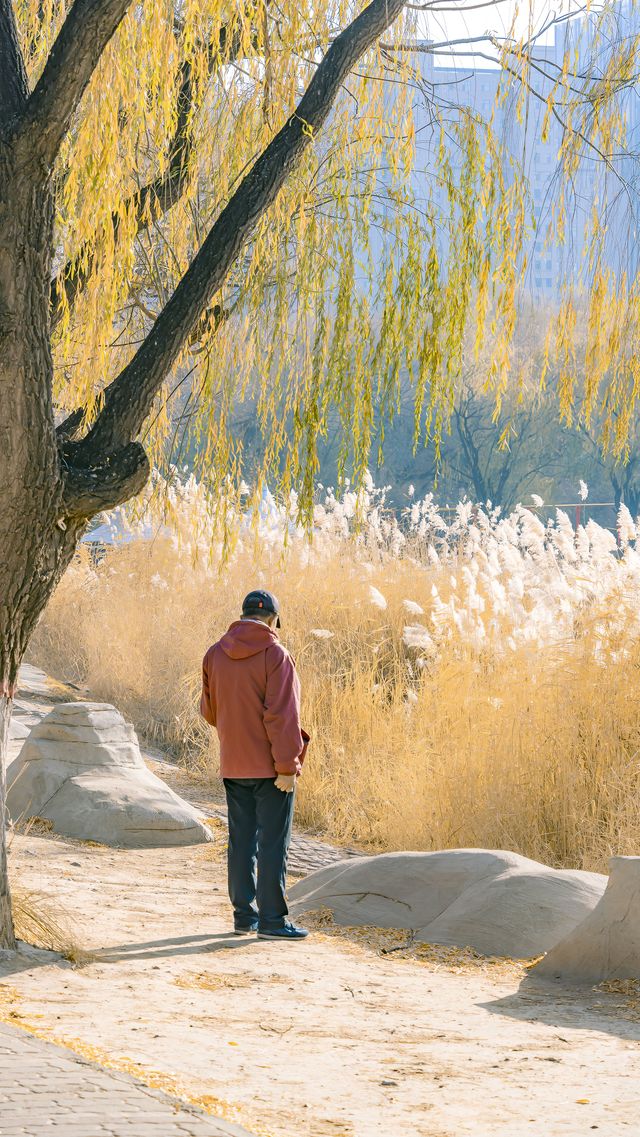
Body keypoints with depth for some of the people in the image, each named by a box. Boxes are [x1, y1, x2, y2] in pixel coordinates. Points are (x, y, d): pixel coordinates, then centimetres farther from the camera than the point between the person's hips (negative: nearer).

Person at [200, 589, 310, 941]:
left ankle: (244, 914, 16)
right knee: (273, 842, -2)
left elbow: (209, 710, 13)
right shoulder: (275, 655, -13)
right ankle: (272, 919, -2)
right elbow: (282, 715, -18)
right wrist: (287, 765, -17)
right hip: (270, 766, -6)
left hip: (233, 765, 6)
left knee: (241, 840, 12)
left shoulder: (215, 655, 5)